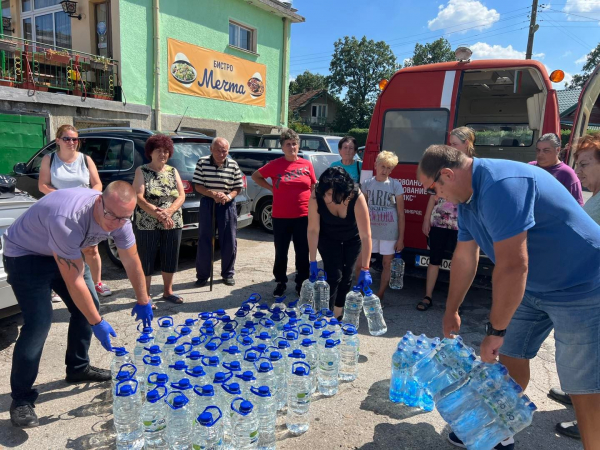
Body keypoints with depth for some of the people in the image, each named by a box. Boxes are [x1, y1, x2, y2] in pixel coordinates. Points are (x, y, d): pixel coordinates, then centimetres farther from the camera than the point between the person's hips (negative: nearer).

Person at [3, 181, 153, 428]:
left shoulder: (119, 218, -19)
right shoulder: (67, 218, -41)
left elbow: (131, 262, -3)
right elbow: (74, 281, -33)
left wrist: (143, 301, 3)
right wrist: (97, 323, -26)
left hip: (64, 252, 7)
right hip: (25, 254, -7)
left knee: (88, 306, 5)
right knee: (39, 323, -16)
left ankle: (78, 368, 26)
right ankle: (21, 398, 0)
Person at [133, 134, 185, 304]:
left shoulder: (173, 171, 9)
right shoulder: (142, 171, -1)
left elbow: (182, 196, 0)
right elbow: (139, 198, -12)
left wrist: (168, 211, -17)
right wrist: (158, 214, -24)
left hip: (173, 224, 4)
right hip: (147, 225, -4)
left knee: (170, 258, 12)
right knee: (146, 259, 3)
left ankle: (167, 291, 29)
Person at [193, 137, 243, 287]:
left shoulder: (233, 165, 0)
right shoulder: (202, 162, -4)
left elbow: (238, 188, 4)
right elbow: (198, 186, -4)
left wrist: (228, 196, -17)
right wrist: (213, 194, -20)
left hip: (227, 205, 1)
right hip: (207, 203, -1)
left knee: (229, 241, 5)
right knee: (204, 241, 3)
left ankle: (228, 274, 21)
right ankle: (202, 275, 16)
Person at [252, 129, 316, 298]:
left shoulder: (307, 165, 3)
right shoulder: (275, 165, 0)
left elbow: (313, 188, 10)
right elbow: (255, 176, 11)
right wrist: (271, 188, 0)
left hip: (303, 216, 1)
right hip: (281, 217, -1)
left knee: (303, 252, 9)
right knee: (281, 252, 9)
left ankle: (302, 283, 24)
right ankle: (280, 283, 25)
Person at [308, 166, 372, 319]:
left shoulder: (357, 198, -38)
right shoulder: (316, 197, -33)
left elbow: (366, 235, -38)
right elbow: (313, 229, -26)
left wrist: (365, 270, -40)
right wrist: (313, 261, -26)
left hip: (352, 239, 0)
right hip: (328, 238, 0)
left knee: (346, 276, 8)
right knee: (334, 275, -9)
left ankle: (337, 314, 26)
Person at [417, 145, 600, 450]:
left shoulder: (500, 185, -31)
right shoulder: (467, 197, 1)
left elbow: (512, 266, -33)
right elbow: (464, 257, 10)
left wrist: (495, 329, -21)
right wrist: (451, 311, 17)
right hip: (533, 285, 9)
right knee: (511, 354, 13)